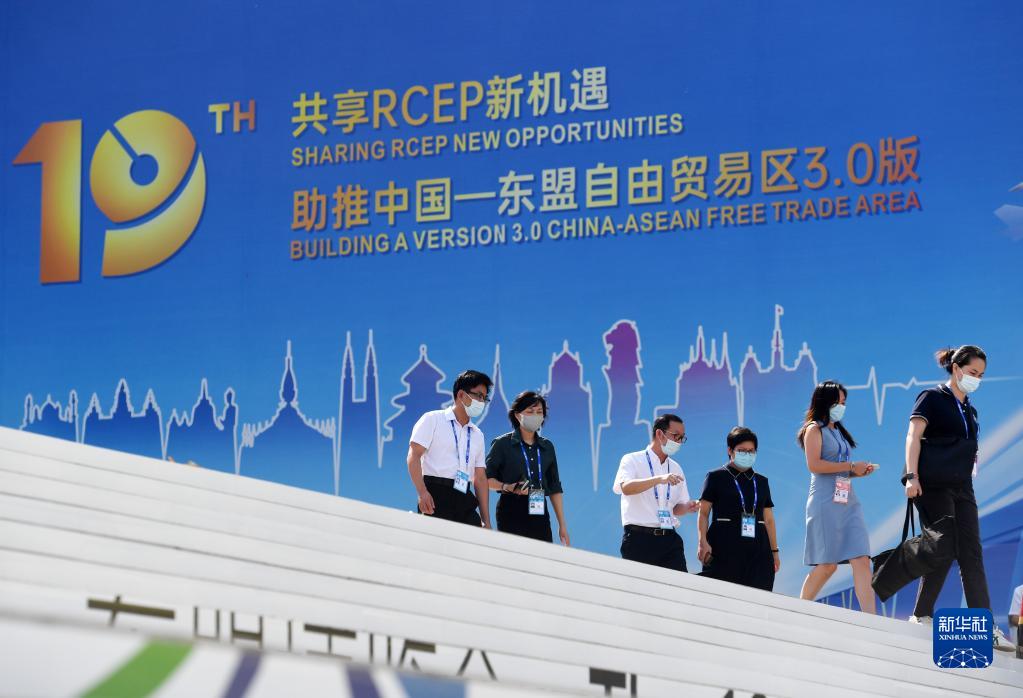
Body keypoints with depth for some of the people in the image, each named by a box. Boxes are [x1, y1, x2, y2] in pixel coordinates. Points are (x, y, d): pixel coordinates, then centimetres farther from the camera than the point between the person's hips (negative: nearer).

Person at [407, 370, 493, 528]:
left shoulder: (477, 435, 22)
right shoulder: (433, 420, 4)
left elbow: (480, 478, 19)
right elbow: (414, 456, -7)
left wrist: (486, 522, 11)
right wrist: (422, 493, -21)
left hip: (464, 500, 6)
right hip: (436, 497, -6)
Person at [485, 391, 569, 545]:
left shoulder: (547, 447, 14)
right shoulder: (502, 444, 1)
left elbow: (555, 487, 16)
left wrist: (562, 524, 12)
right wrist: (508, 487, -20)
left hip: (539, 512, 4)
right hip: (512, 512, -4)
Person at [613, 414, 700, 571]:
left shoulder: (675, 469, 19)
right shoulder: (632, 460, 0)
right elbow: (625, 487, -21)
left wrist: (687, 507, 0)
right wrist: (659, 479, -32)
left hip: (669, 540, 5)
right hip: (639, 539, -5)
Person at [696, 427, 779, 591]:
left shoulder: (761, 482, 19)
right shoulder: (716, 477, 6)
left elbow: (769, 519, 19)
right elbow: (703, 513, 0)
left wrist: (774, 551, 15)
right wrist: (703, 542, -13)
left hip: (757, 549, 4)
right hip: (725, 550, -4)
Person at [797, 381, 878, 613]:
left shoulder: (839, 431, 21)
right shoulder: (814, 429, -1)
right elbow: (814, 465, -15)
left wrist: (860, 471, 8)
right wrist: (851, 466, -12)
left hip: (848, 501, 7)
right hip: (825, 503, -7)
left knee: (861, 560, -7)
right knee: (827, 564, -5)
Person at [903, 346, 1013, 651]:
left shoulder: (969, 410, 20)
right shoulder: (933, 398, -1)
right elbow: (913, 436, -13)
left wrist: (972, 458, 9)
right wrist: (912, 476, -24)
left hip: (962, 488, 7)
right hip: (934, 485, -7)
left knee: (972, 555, -1)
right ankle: (921, 615, -3)